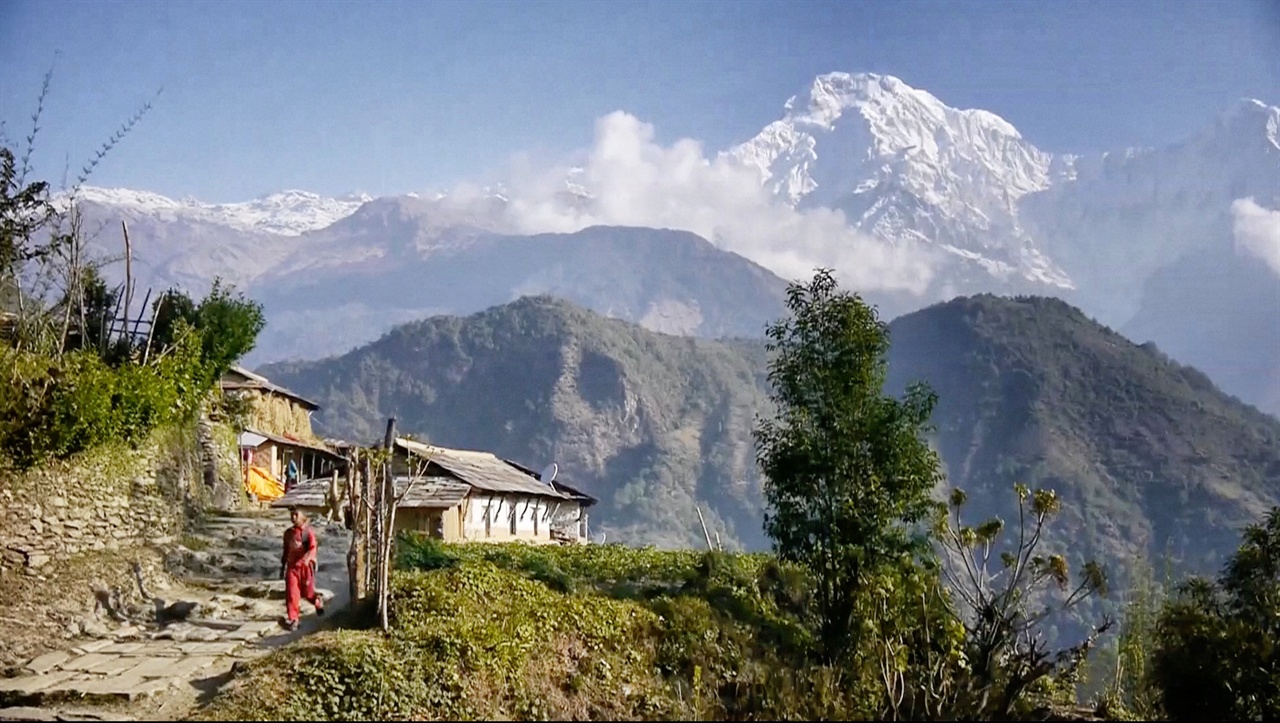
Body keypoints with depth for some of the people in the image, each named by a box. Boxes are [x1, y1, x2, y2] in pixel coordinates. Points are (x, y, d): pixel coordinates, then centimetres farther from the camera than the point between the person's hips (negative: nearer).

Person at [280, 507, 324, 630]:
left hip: (305, 566, -4)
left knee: (307, 592, 7)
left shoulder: (308, 531, -5)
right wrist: (282, 566, 21)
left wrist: (305, 559, -33)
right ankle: (292, 619, -4)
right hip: (292, 567, 4)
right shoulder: (288, 533, 11)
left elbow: (312, 548, -16)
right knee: (291, 593, -8)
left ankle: (318, 603, 40)